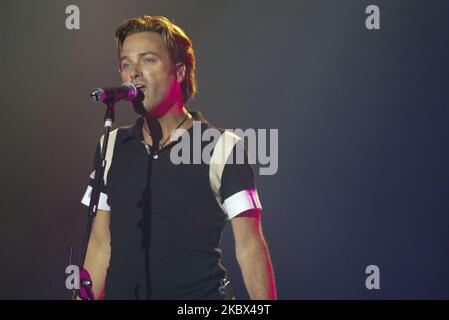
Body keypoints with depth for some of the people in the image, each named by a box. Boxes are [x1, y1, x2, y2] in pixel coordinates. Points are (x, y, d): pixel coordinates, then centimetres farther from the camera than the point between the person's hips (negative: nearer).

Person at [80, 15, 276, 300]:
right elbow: (101, 245, 10)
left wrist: (265, 301, -18)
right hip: (120, 291, 4)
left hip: (201, 293, -4)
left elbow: (249, 246, -9)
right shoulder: (111, 148, 8)